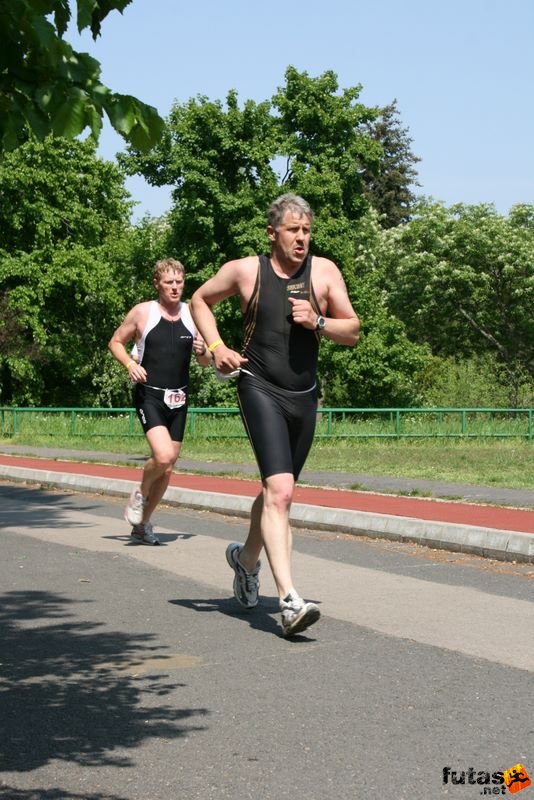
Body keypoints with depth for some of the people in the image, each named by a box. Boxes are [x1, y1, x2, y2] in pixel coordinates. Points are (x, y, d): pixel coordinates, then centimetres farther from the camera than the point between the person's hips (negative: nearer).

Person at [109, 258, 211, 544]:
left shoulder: (193, 315, 6)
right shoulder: (142, 312, -3)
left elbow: (205, 362, 14)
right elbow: (116, 342, 7)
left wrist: (202, 351, -9)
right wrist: (130, 364, -11)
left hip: (178, 399, 5)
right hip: (149, 395, -4)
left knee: (167, 468, 9)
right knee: (163, 456, -24)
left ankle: (142, 523, 26)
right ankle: (140, 495, 7)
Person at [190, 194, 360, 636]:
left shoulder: (324, 272, 3)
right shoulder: (245, 270, -1)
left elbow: (352, 332, 6)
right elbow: (200, 300, 15)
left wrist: (318, 322, -13)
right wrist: (216, 346, 1)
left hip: (304, 396, 4)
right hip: (260, 389, -4)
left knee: (278, 493, 20)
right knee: (279, 491, -21)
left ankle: (246, 557, 48)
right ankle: (289, 600, -26)